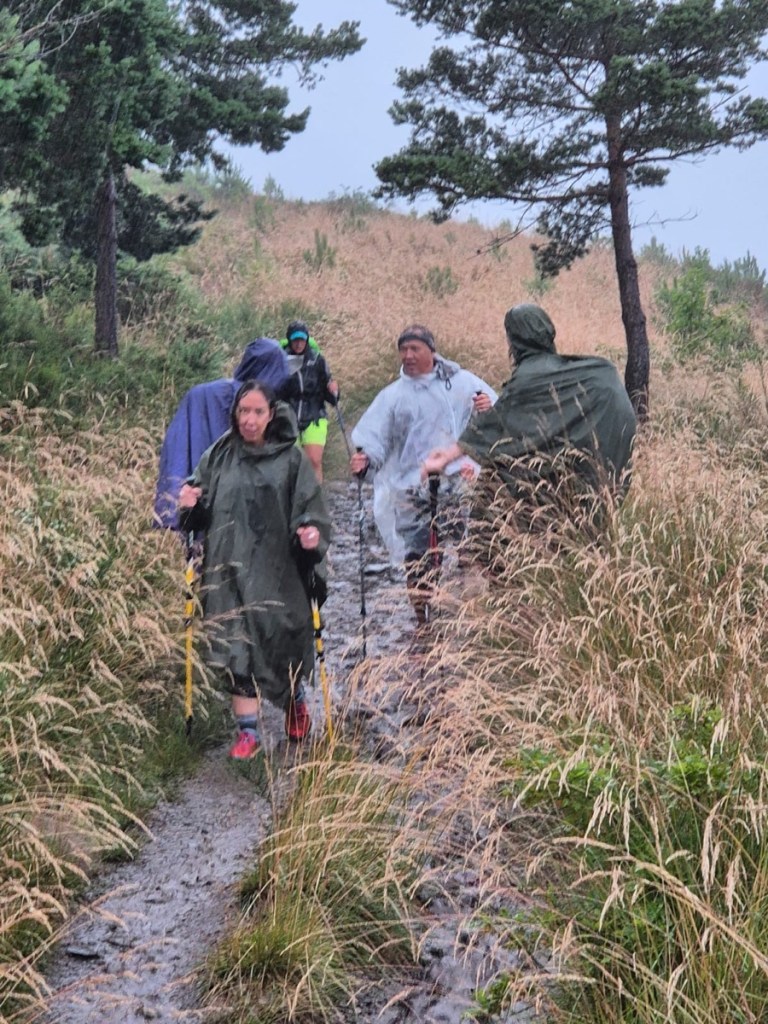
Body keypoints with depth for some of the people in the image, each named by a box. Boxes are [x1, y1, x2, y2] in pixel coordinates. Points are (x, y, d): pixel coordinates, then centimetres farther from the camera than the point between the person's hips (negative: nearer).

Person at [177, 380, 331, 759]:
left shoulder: (291, 459, 1)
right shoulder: (218, 457, 7)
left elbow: (310, 508, -1)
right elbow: (202, 514, 13)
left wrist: (312, 532, -21)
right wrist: (191, 504, -9)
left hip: (278, 568, -1)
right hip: (230, 569, 2)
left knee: (284, 639, 5)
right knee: (236, 646, -2)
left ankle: (296, 696, 38)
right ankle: (247, 730, 7)